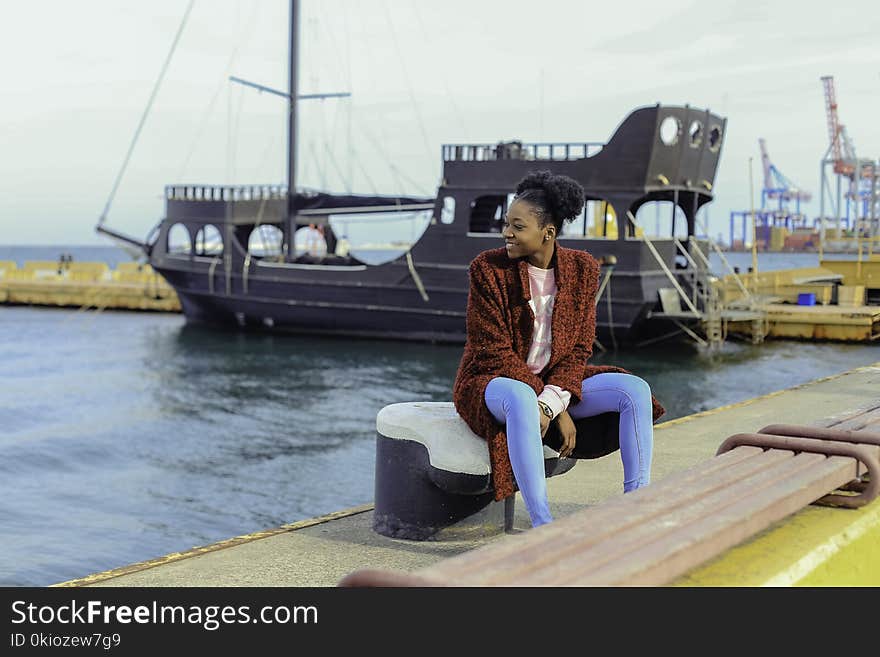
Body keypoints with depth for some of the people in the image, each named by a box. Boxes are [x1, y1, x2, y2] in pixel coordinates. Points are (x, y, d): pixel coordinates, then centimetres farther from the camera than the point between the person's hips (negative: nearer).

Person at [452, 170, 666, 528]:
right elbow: (494, 351, -16)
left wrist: (551, 401, -22)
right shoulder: (487, 268, -14)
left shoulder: (582, 268, -3)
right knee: (521, 400, -41)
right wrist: (557, 409, -21)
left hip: (556, 380, 5)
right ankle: (542, 526, -41)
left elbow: (579, 348, -3)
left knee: (635, 389, -14)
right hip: (491, 380, -5)